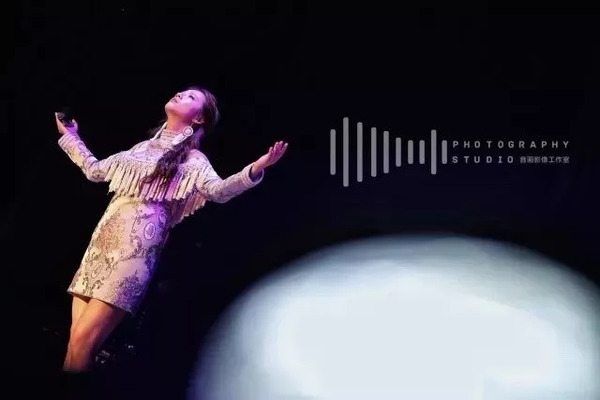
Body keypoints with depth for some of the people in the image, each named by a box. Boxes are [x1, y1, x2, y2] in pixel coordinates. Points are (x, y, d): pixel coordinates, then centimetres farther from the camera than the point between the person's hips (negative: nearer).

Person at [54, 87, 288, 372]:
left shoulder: (192, 159, 5)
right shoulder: (143, 147, 23)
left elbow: (219, 190, -14)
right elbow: (95, 170, 34)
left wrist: (256, 169, -30)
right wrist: (70, 137, 42)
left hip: (135, 244, -6)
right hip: (103, 242, 6)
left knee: (83, 340, -16)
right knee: (74, 340, -2)